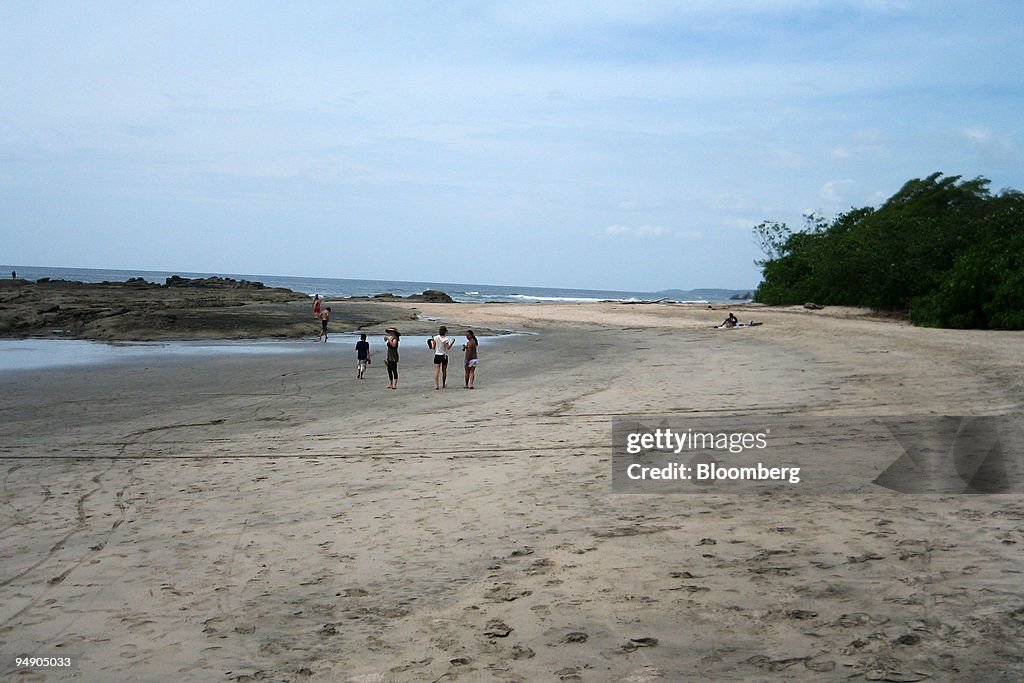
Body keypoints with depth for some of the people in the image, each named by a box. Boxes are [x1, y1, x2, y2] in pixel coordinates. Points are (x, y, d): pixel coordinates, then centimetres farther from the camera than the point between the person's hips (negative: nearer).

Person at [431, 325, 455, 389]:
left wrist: (432, 343, 21)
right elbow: (448, 347, -15)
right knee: (444, 371, 13)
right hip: (444, 355, -1)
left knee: (436, 370, -5)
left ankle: (436, 385, -16)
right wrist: (452, 342, -3)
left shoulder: (436, 338, -1)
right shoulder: (445, 339, -8)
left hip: (437, 355, 1)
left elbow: (433, 347, 2)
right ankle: (443, 384, 23)